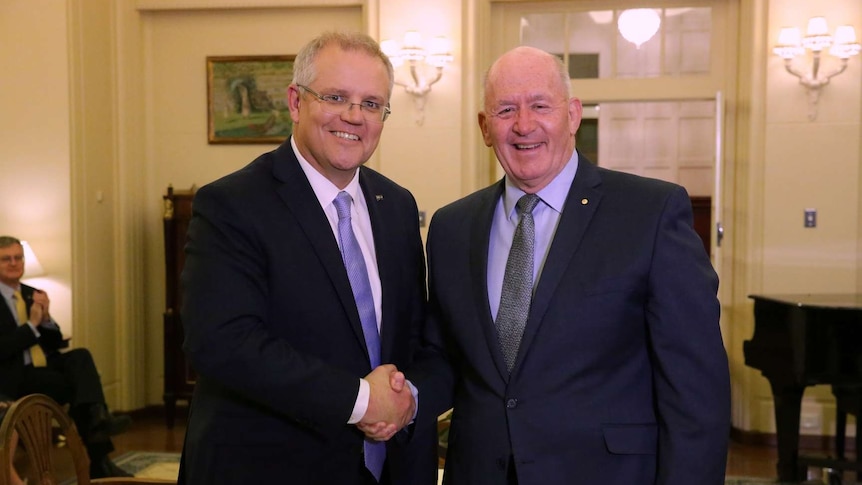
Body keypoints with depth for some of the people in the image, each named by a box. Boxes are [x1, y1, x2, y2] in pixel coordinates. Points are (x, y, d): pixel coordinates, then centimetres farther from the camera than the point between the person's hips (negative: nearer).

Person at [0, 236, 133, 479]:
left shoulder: (33, 294, 14)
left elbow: (55, 343, 14)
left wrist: (46, 318, -5)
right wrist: (32, 325, -17)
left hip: (45, 367, 6)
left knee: (81, 356, -26)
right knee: (80, 384, -27)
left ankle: (96, 418, -43)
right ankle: (99, 461, -23)